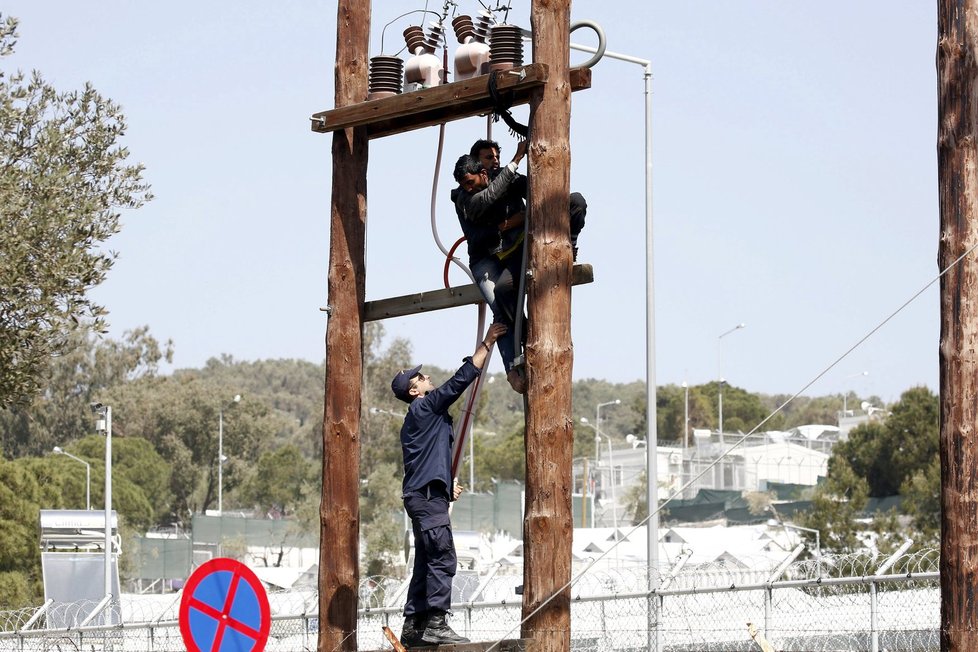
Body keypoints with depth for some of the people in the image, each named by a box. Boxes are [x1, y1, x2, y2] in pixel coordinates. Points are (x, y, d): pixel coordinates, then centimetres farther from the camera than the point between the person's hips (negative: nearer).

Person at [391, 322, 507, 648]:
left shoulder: (417, 419, 25)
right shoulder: (425, 407, -4)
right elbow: (461, 380, -10)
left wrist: (447, 484, 19)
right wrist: (487, 344, -5)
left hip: (422, 495, 10)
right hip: (428, 494, -10)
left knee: (426, 561, 10)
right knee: (443, 559, -15)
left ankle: (413, 626, 9)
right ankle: (435, 623, -20)